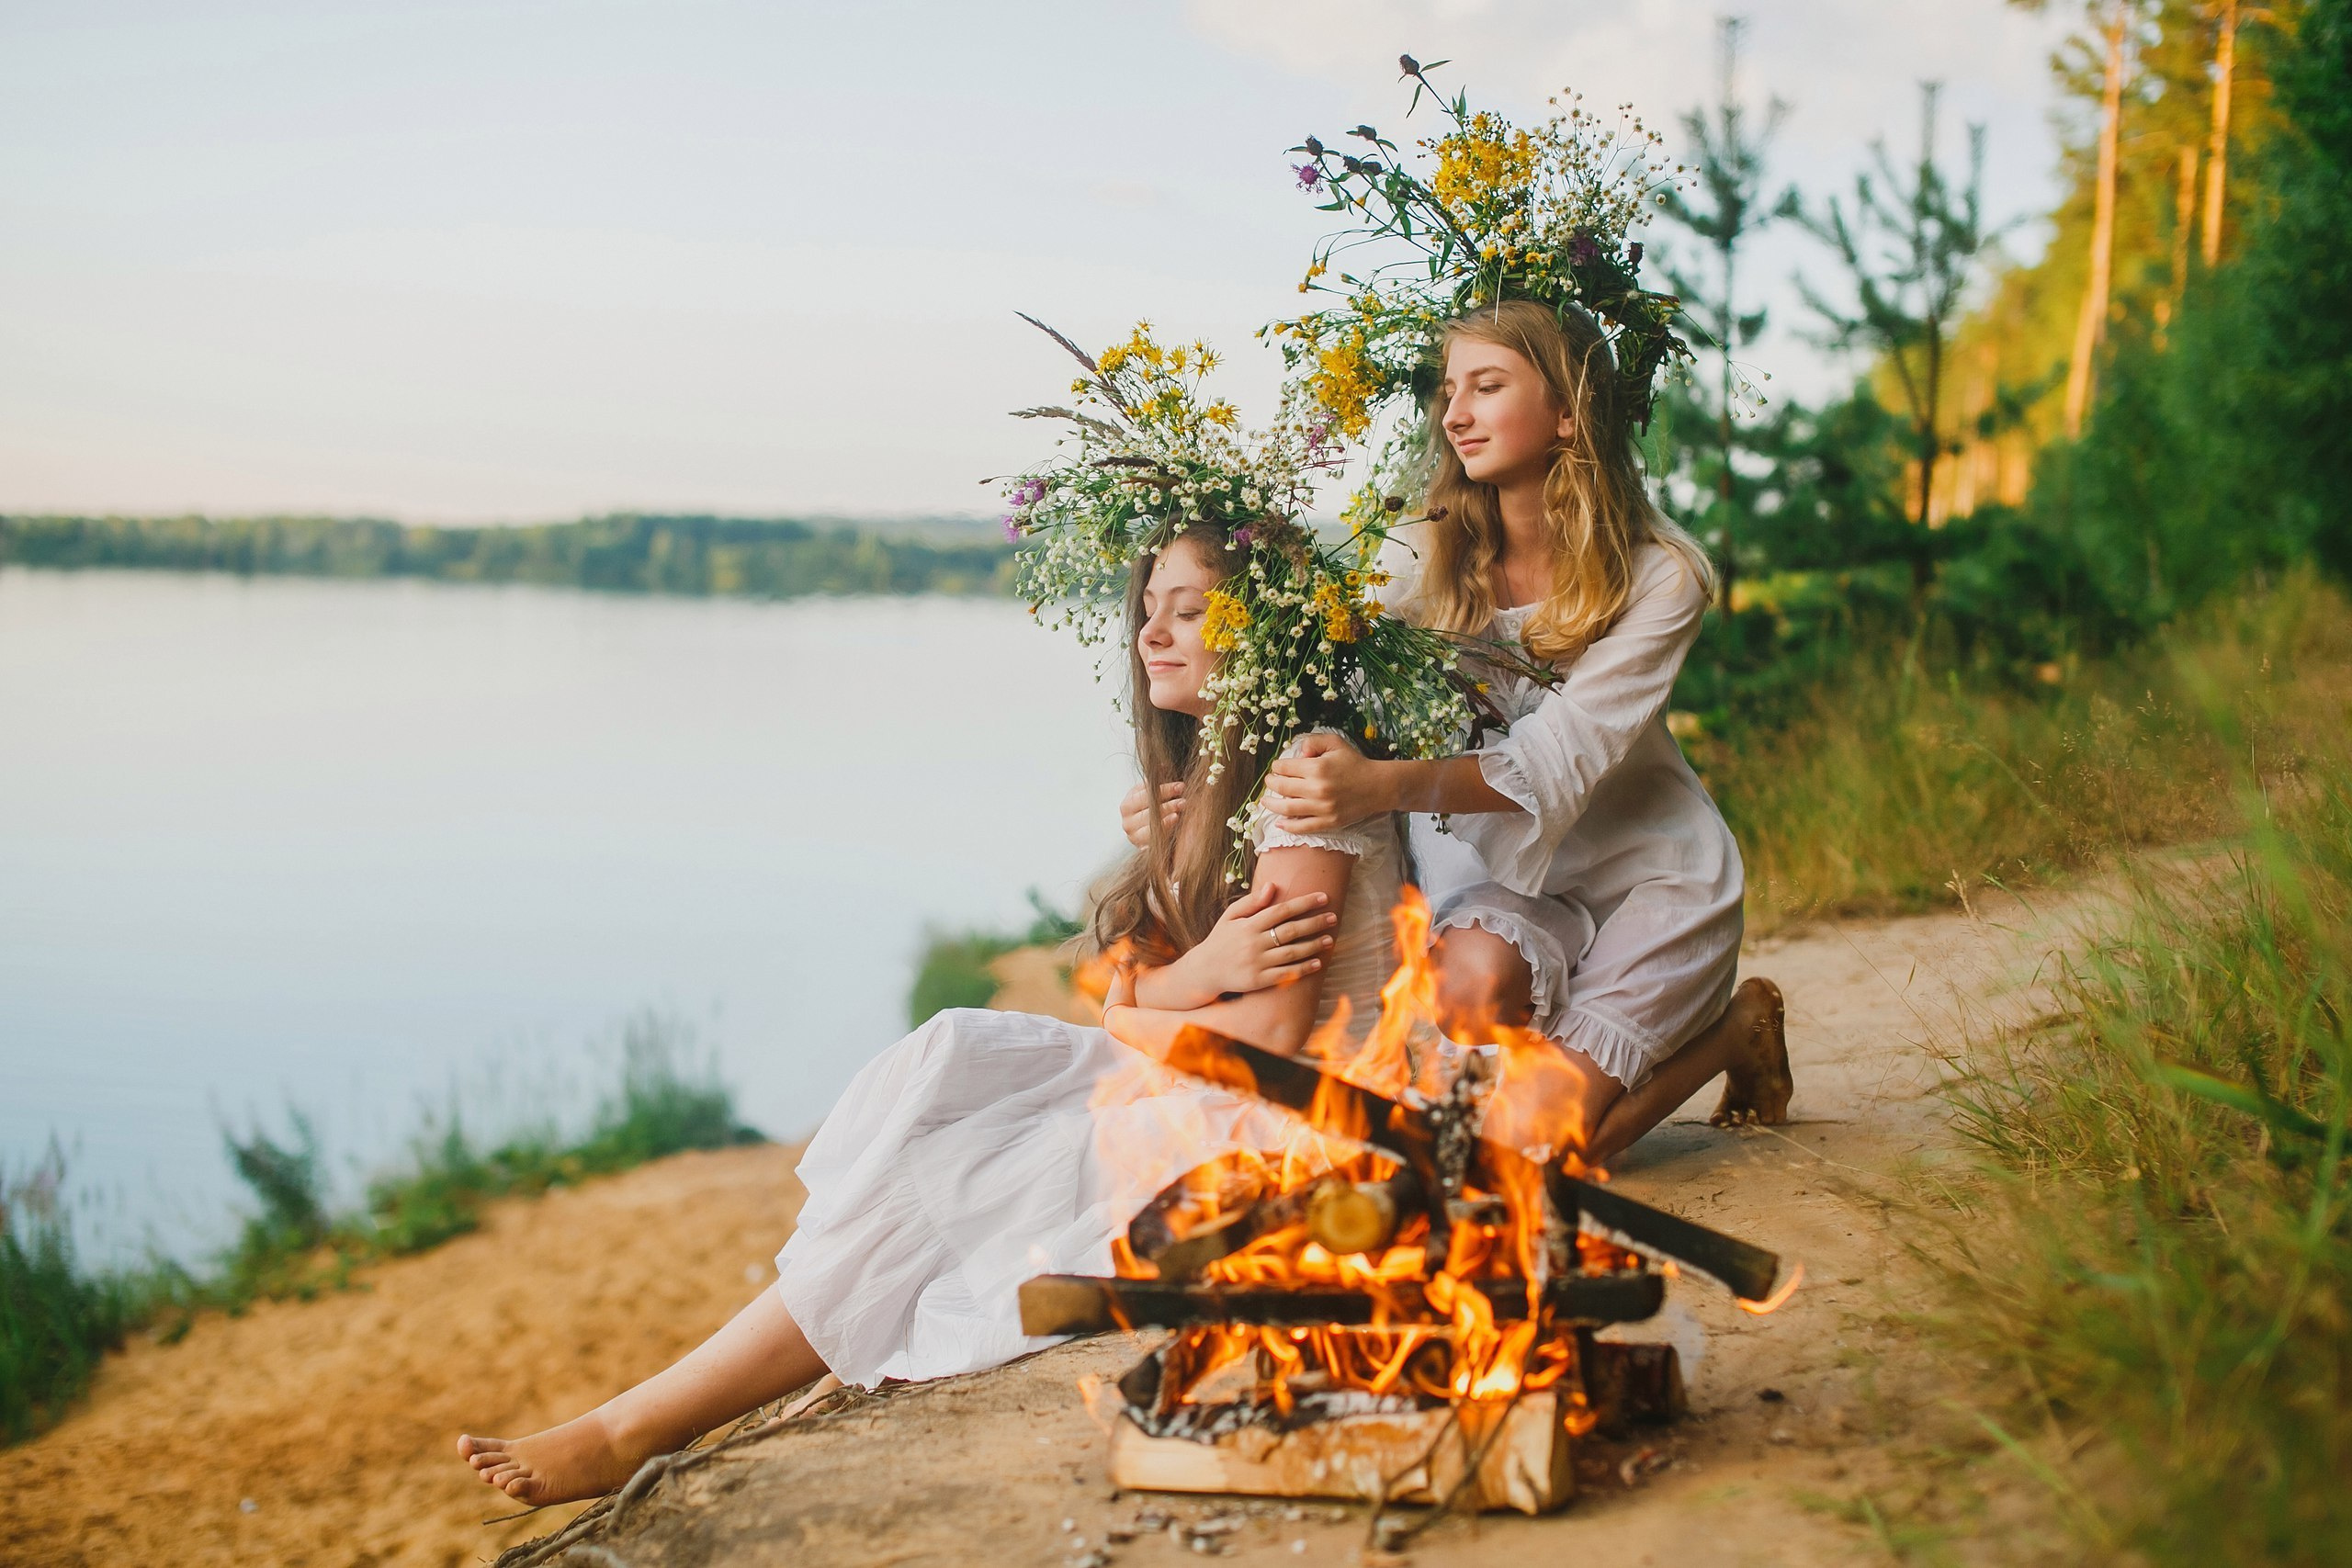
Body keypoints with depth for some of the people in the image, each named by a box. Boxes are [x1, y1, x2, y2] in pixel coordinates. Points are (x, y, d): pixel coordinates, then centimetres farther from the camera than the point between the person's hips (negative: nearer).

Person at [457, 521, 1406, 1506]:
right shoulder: (1196, 786, 17)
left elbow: (1274, 1030, -20)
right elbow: (1123, 1009, 7)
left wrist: (1138, 1016, -2)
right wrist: (1200, 973, -16)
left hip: (1287, 1120, -8)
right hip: (1192, 1104, 8)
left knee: (937, 1177, -17)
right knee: (948, 1060, -14)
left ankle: (641, 1427, -10)